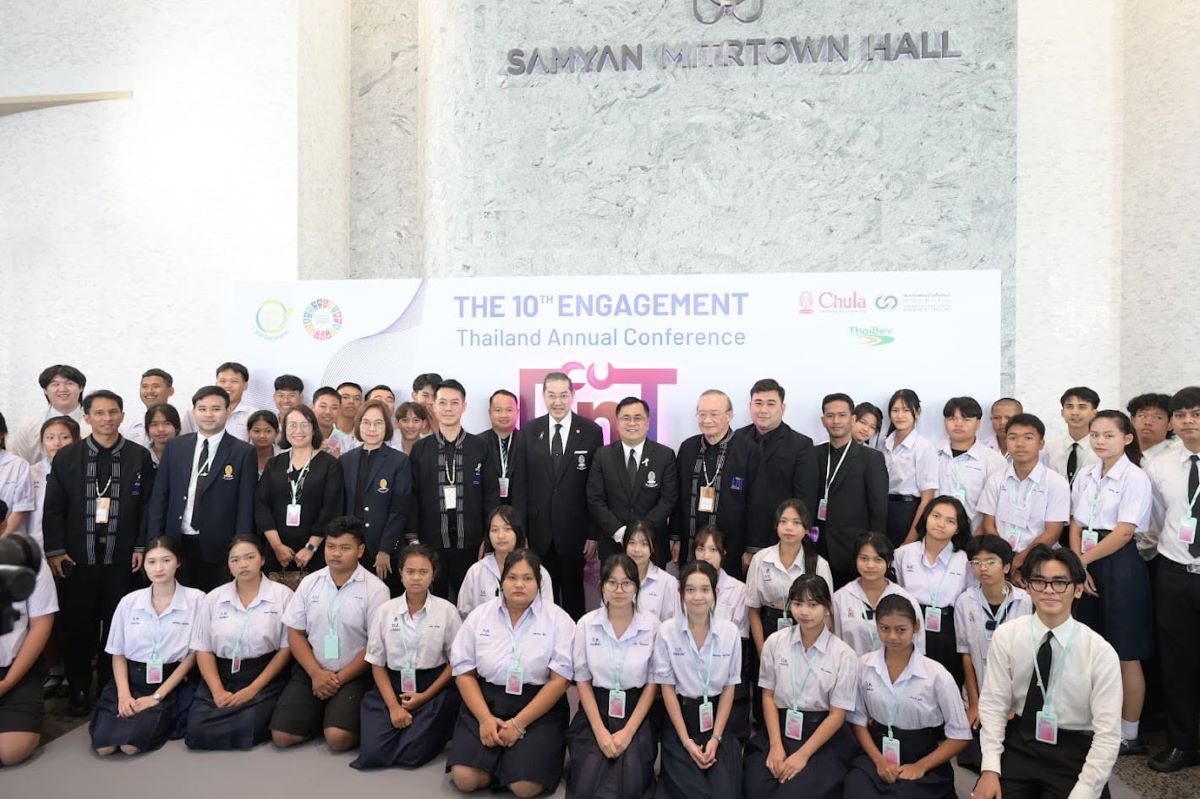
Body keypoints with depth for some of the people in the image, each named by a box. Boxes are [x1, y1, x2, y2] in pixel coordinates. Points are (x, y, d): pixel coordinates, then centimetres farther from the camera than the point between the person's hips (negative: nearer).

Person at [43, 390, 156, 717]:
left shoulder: (140, 456, 3)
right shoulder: (66, 456, 4)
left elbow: (148, 505, 3)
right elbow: (53, 508, 4)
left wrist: (141, 546, -2)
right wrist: (55, 550, -2)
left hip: (122, 558, 0)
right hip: (77, 558, 0)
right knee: (77, 627, 6)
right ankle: (79, 689, 21)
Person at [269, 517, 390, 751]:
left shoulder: (375, 589, -8)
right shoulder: (309, 583, 4)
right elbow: (295, 633, 5)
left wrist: (339, 679, -11)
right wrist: (316, 674, -8)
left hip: (354, 675, -4)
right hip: (310, 671, 4)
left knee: (338, 737, -24)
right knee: (282, 735, -12)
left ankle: (338, 713, 8)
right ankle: (322, 714, 15)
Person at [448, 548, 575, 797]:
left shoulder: (558, 619, -4)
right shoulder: (479, 615, 4)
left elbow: (559, 680, -8)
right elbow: (464, 672, 3)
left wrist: (518, 723, -15)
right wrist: (485, 719, -12)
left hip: (540, 709, -2)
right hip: (485, 702, 2)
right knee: (464, 778, -18)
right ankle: (498, 760, 13)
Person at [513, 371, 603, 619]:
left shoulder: (591, 431, -3)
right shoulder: (529, 431, 2)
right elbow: (521, 485, 2)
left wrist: (593, 533, -6)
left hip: (574, 531, -1)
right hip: (538, 531, 1)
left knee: (573, 593, 11)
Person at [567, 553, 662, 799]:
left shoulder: (652, 625, -7)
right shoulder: (586, 624, -4)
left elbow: (652, 683, -3)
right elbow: (582, 680, 0)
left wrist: (628, 731, -11)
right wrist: (600, 730, -10)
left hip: (636, 713, -1)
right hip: (596, 711, 1)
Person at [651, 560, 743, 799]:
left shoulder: (730, 632, -4)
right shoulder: (667, 632, -9)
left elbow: (729, 688, 0)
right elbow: (667, 688, -6)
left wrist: (715, 738, -8)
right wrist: (687, 741, -10)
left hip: (717, 719, 2)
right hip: (680, 719, -1)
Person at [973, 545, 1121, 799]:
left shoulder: (1100, 652, -10)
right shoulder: (1006, 637, -5)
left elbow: (1108, 735, -11)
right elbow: (993, 703, -5)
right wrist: (990, 769, -14)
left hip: (1074, 753, -1)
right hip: (1018, 745, 1)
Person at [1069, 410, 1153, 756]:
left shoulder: (1135, 478, -10)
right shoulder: (1085, 475, 7)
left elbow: (1124, 532, -15)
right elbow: (1076, 525, 7)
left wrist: (1082, 560, -11)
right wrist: (1078, 564, -6)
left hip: (1121, 566, -6)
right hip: (1087, 566, 6)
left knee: (1125, 655, 3)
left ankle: (1129, 735, 16)